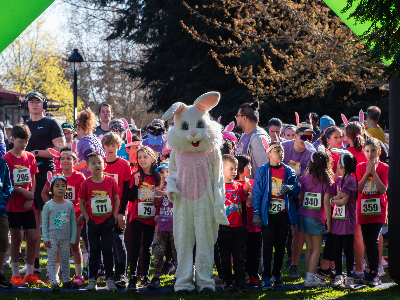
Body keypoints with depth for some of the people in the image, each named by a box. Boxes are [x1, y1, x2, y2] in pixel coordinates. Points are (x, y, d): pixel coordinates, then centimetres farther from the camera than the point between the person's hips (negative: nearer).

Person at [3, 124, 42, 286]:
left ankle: (29, 273, 12)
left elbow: (33, 181, 11)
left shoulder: (30, 157, 8)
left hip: (28, 205, 4)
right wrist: (22, 191, -15)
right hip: (13, 204, -4)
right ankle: (15, 275, 11)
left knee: (32, 238, 0)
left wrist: (30, 197, -3)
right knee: (16, 238, 2)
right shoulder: (6, 158, -5)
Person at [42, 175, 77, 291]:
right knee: (51, 260, -5)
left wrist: (73, 238, 4)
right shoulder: (48, 205, -3)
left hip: (65, 238, 3)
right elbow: (44, 223, -1)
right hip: (52, 237, -2)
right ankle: (53, 283, -6)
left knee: (65, 260, 10)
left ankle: (66, 280, 21)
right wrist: (46, 238, -7)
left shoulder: (70, 204, 4)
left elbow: (73, 222, 8)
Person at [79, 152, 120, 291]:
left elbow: (117, 199, 5)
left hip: (108, 221, 0)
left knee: (107, 250, 1)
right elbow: (81, 203, 2)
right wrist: (87, 218, -5)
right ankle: (92, 279, 12)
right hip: (93, 222, 0)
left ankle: (109, 279, 6)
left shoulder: (110, 181, -2)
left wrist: (114, 216, -2)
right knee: (94, 251, 6)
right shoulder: (86, 183, -3)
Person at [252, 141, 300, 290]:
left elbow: (296, 191, 7)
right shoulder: (262, 171, 2)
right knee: (268, 244, -9)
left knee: (281, 245, 7)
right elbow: (256, 192, 0)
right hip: (268, 214, -3)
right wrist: (256, 213, -6)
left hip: (283, 213, 3)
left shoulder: (288, 171, 8)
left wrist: (290, 188, -16)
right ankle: (266, 278, -7)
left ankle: (277, 275, 18)